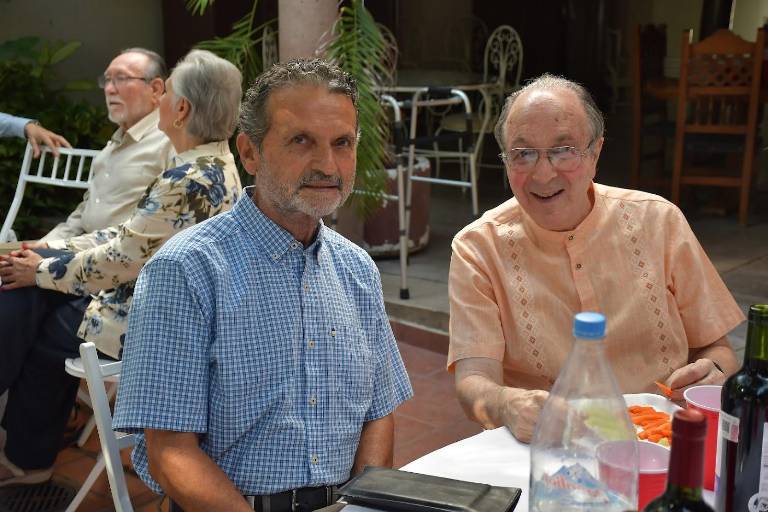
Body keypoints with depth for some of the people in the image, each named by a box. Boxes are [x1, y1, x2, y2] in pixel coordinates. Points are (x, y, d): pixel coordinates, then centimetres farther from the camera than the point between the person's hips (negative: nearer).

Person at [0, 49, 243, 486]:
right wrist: (50, 253, 9)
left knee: (39, 333, 8)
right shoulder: (214, 163, 5)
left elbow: (122, 261, -21)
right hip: (158, 301, 9)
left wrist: (43, 271, -5)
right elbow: (133, 234, 11)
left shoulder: (188, 182, -26)